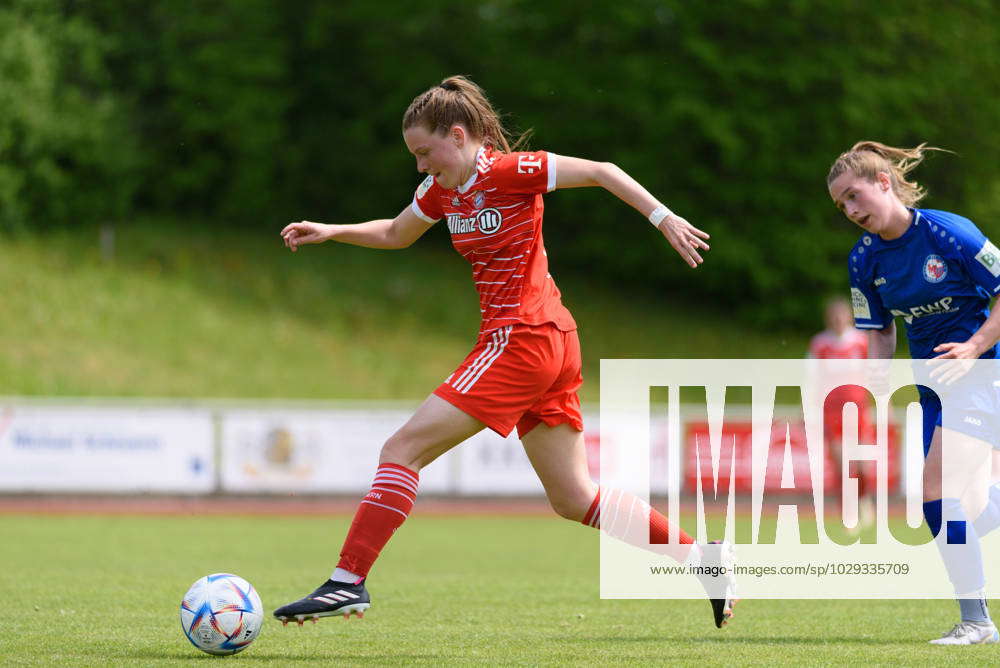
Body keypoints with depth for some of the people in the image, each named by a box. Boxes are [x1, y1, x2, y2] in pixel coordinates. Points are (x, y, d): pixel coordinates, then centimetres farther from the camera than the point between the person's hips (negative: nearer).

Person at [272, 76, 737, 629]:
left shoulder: (507, 172, -11)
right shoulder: (442, 189, 13)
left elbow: (601, 172, -9)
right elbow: (395, 234, 30)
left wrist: (665, 219, -14)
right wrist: (331, 232, 17)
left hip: (521, 339, -9)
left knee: (403, 449, -10)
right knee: (573, 499, 11)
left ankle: (348, 581, -11)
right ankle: (702, 556, 12)